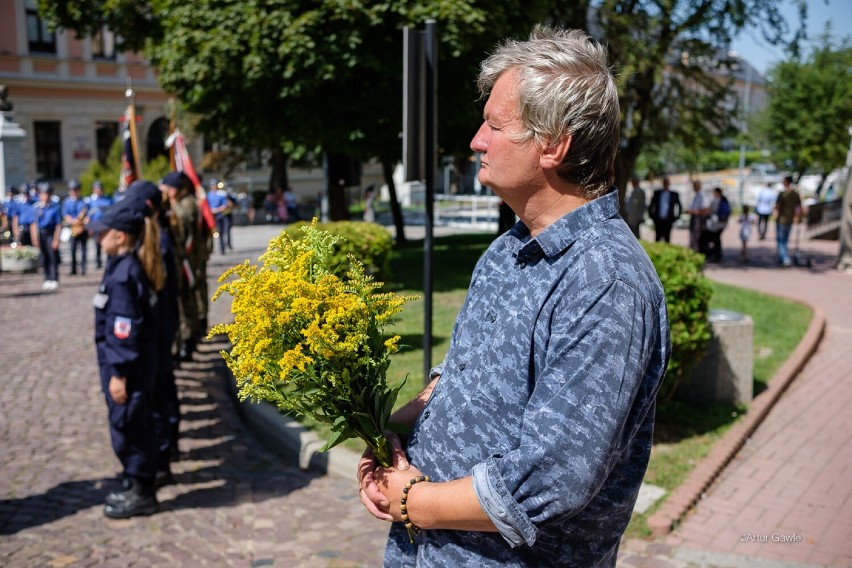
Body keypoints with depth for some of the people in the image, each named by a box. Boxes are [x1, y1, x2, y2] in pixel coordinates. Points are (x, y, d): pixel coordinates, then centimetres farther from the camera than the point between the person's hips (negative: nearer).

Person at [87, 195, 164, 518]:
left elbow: (124, 329, -23)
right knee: (132, 425, 20)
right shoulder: (133, 266, 7)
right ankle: (135, 484, 34)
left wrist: (119, 373, -20)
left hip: (127, 367, -9)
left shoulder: (123, 274, -22)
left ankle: (140, 493, 15)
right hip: (139, 363, 9)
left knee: (127, 426, 2)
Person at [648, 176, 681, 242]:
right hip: (658, 220, 1)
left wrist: (676, 217, 3)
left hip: (668, 221, -1)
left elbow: (679, 206, 10)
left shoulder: (674, 194, 5)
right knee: (657, 238, 2)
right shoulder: (657, 193, 8)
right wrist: (651, 216, 6)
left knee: (667, 239, -2)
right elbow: (651, 205, 12)